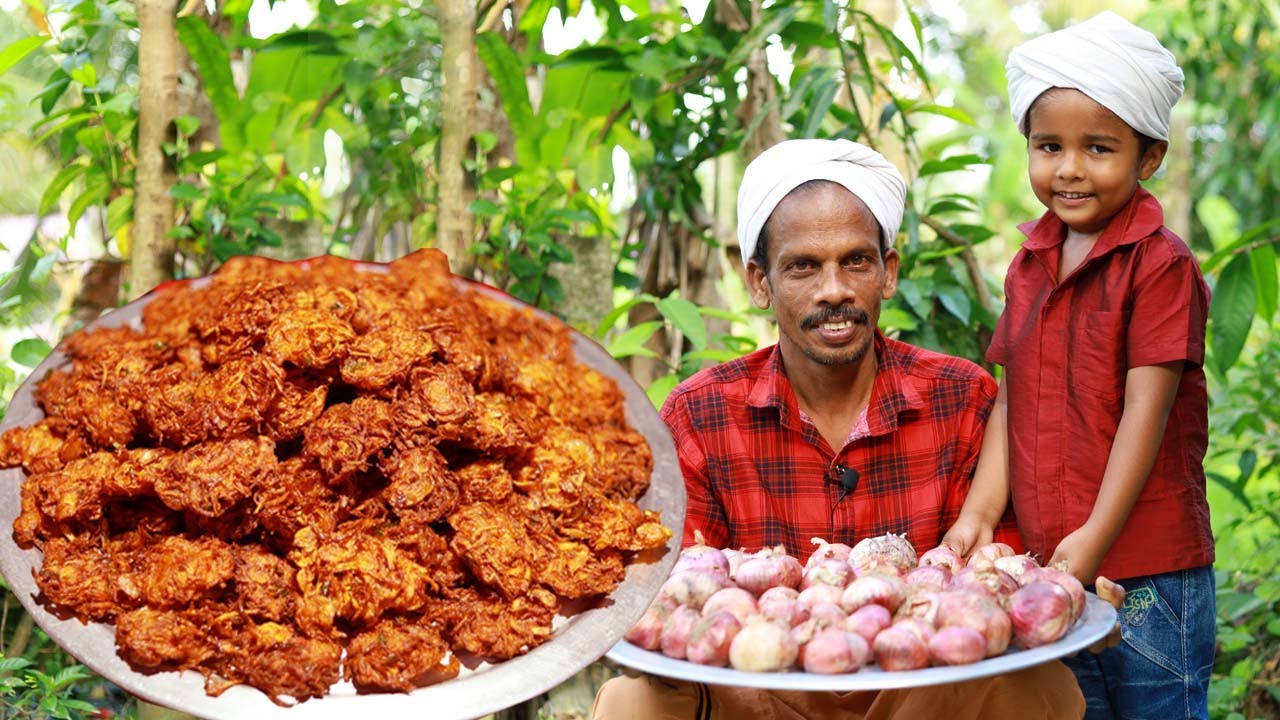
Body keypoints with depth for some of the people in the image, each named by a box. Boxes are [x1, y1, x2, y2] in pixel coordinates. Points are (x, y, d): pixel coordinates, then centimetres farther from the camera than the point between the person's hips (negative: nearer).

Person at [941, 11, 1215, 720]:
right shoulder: (1029, 265, 10)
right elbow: (1011, 402, 9)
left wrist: (1094, 539, -19)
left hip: (1148, 569, -6)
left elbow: (1146, 408, -15)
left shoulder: (1160, 264, -10)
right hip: (1043, 568, 6)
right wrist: (978, 513, -2)